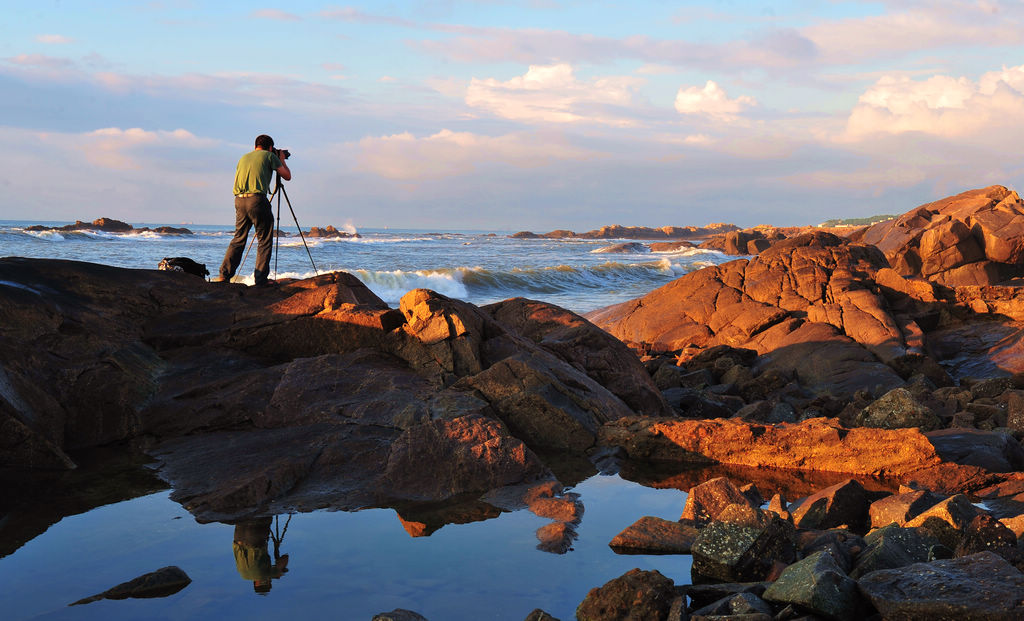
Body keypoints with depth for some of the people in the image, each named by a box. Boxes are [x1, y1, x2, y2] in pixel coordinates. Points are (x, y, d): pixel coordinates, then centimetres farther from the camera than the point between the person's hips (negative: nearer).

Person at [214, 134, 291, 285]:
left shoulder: (244, 158, 23)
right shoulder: (269, 156, 8)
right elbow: (287, 176, 12)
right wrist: (282, 160, 30)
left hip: (239, 200, 5)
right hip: (257, 199, -5)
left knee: (238, 238, 15)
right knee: (264, 241, 3)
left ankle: (224, 275, 5)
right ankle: (261, 280, 1)